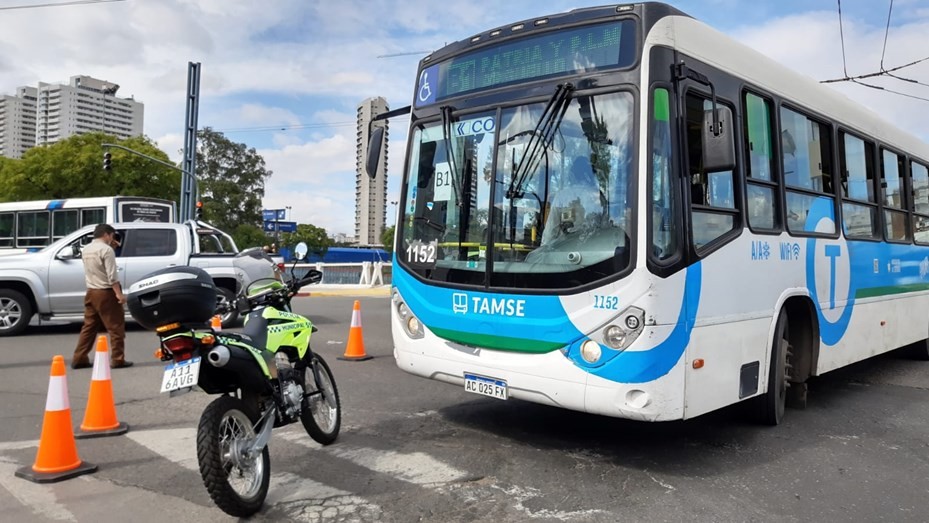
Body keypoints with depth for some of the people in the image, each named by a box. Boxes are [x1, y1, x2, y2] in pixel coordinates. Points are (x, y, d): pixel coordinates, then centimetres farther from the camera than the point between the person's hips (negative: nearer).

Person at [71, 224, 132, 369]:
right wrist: (119, 293, -19)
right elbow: (111, 275, -19)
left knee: (89, 327, 13)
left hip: (91, 292, 8)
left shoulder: (86, 250, 12)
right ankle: (118, 360, -1)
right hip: (106, 293, -8)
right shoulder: (106, 249, -13)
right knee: (116, 327, -2)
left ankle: (79, 359, 14)